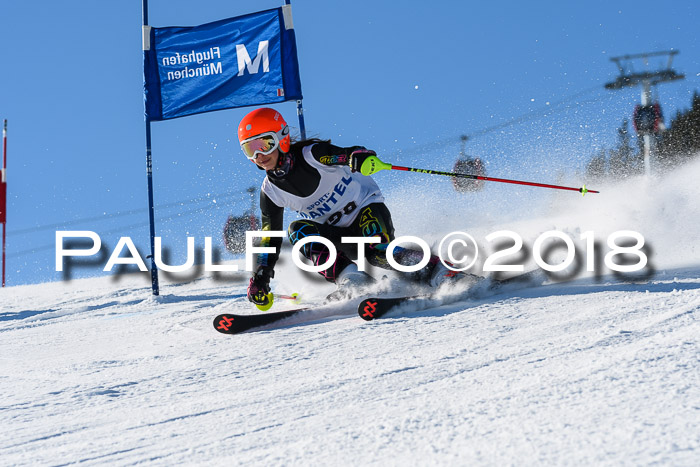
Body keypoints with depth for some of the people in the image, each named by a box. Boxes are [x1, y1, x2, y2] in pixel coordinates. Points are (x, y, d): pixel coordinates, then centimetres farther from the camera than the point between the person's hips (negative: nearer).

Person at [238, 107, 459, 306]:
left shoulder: (311, 154, -19)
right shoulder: (270, 192, -4)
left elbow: (347, 154, -35)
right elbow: (270, 236, 3)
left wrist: (360, 156, -60)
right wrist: (261, 276, -8)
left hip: (366, 207, -5)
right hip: (336, 232, 5)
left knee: (377, 252, -34)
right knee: (298, 230, -25)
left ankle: (433, 268, -17)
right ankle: (351, 280, -33)